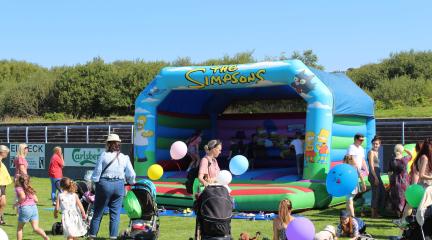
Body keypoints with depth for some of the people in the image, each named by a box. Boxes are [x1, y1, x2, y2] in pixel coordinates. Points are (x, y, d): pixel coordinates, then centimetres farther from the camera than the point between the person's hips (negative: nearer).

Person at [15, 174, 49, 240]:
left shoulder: (18, 188, 0)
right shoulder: (30, 189, 18)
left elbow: (23, 196, -21)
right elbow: (36, 200, 14)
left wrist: (17, 203, -6)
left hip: (25, 208, -5)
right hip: (34, 207, 5)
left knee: (19, 228, 15)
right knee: (36, 228, 0)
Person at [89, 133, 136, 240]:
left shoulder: (103, 155, -6)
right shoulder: (124, 158, 2)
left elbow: (97, 172, -6)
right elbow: (131, 175, 5)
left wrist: (94, 182, 6)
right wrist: (131, 183, 23)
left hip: (105, 184, -2)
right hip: (119, 185, 2)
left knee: (98, 212, 8)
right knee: (115, 213, 9)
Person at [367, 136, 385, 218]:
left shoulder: (376, 152, 17)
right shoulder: (371, 152, -11)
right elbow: (371, 166, -16)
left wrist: (378, 177, 19)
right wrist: (375, 178, -20)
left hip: (377, 175, 10)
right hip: (373, 175, -10)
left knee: (382, 193, 13)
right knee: (375, 194, -5)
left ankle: (376, 213, 21)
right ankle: (373, 214, 3)